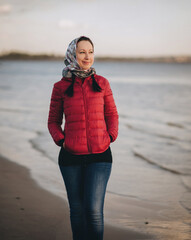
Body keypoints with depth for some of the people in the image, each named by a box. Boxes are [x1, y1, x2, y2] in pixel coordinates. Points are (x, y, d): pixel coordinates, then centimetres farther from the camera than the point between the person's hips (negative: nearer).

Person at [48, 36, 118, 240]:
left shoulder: (101, 83, 6)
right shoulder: (61, 87, 3)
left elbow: (111, 114, 16)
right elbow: (53, 121, 12)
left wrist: (111, 137, 1)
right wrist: (61, 140, -4)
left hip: (100, 155, 0)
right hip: (71, 156, 0)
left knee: (94, 209, -9)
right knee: (77, 209, 9)